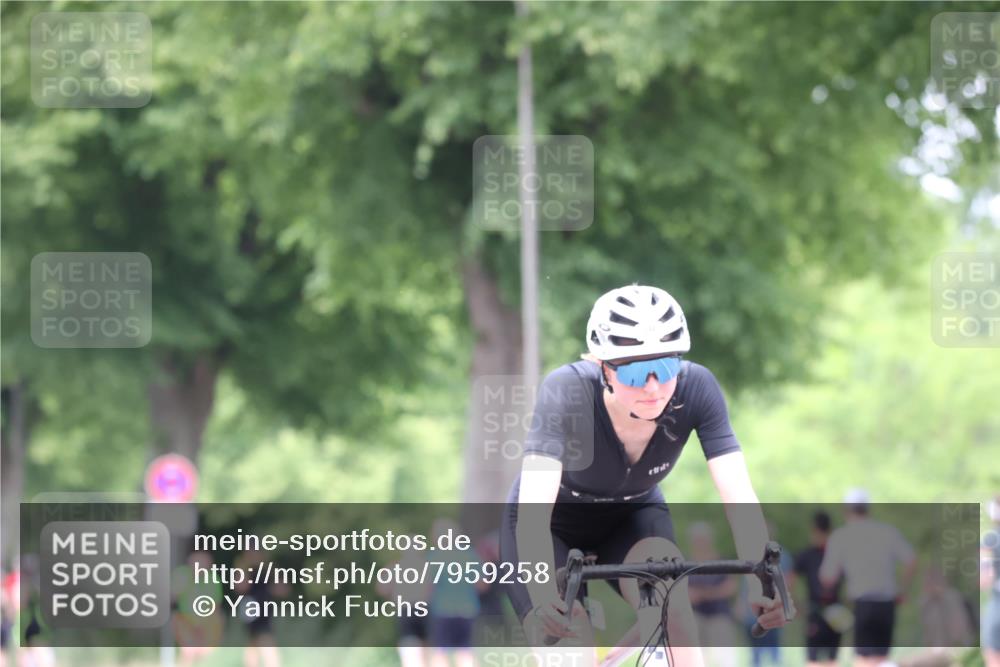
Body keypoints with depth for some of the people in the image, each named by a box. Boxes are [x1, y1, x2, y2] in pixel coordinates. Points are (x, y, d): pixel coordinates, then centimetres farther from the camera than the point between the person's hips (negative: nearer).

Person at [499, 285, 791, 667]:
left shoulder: (696, 389, -28)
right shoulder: (566, 391, -36)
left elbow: (738, 496, -33)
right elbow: (532, 513, -46)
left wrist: (761, 580, -50)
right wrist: (543, 597, -62)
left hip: (631, 517, 2)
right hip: (554, 524, -2)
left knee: (668, 596, -30)